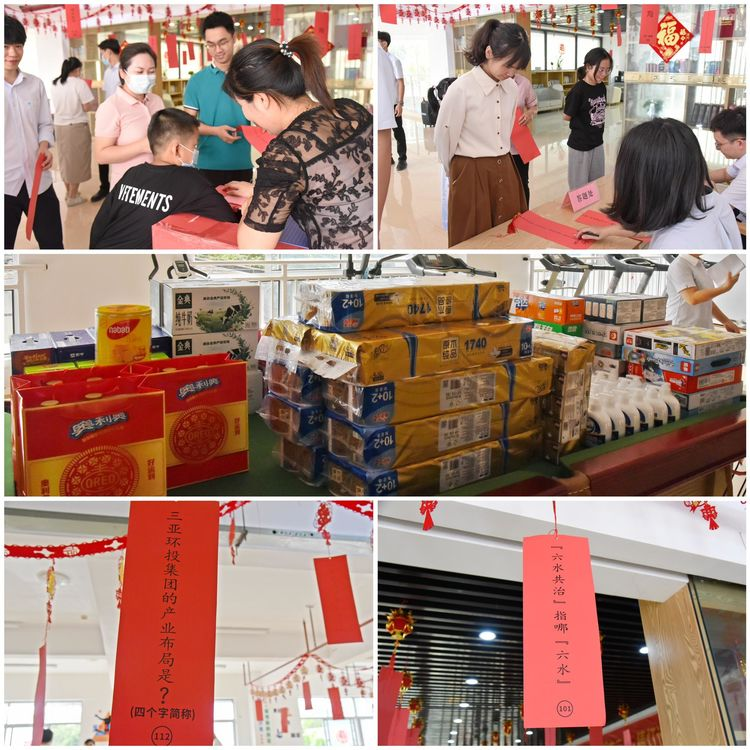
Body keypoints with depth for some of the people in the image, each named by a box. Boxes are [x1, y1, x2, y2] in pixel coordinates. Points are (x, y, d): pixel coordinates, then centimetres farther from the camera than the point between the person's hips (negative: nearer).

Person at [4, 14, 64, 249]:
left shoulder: (35, 84, 8)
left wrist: (44, 146, -6)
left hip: (38, 178, 3)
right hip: (5, 182, -3)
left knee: (52, 243, 12)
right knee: (5, 245, 9)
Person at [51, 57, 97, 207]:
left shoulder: (55, 84, 7)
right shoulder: (79, 83, -13)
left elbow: (60, 105, 14)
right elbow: (87, 107, -13)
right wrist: (94, 100, 6)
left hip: (59, 126, 6)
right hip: (76, 127, -6)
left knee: (65, 159, 18)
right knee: (77, 160, 4)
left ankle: (69, 191, 30)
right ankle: (72, 196, 8)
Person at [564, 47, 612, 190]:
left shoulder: (602, 87, 1)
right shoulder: (578, 91, -19)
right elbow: (567, 116, -11)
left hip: (598, 143, 7)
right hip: (580, 145, -7)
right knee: (579, 186, 4)